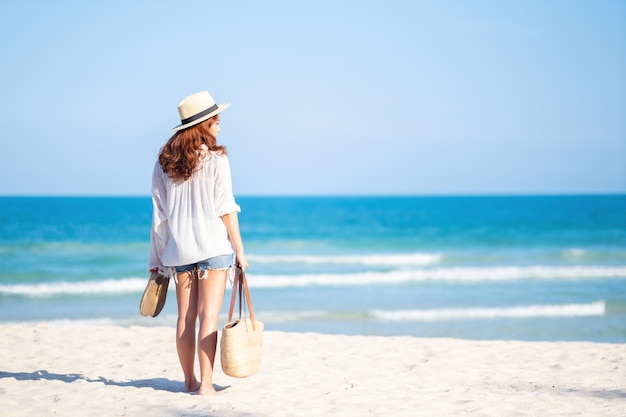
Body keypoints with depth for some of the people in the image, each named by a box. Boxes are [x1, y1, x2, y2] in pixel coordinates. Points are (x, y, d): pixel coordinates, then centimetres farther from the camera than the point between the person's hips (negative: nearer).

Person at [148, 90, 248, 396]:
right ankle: (206, 384, -5)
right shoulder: (215, 159, -6)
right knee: (209, 316, -3)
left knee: (185, 317, 11)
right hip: (213, 246, -4)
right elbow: (226, 210, -8)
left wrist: (157, 259, 12)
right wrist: (239, 250, -2)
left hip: (178, 250, 4)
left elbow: (159, 215, 7)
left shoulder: (164, 163, 6)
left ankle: (190, 381, 20)